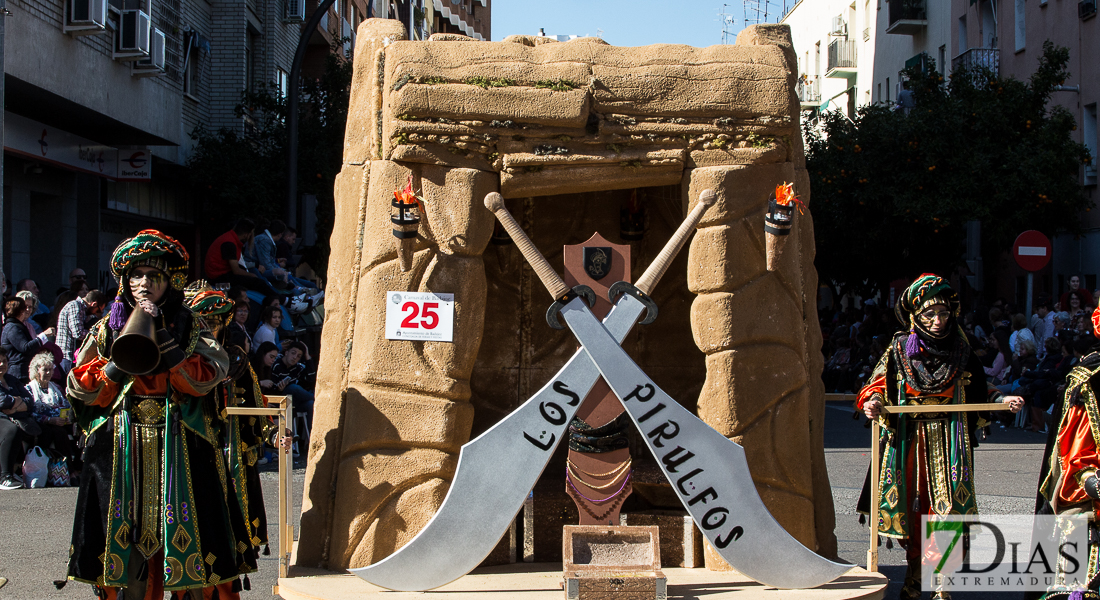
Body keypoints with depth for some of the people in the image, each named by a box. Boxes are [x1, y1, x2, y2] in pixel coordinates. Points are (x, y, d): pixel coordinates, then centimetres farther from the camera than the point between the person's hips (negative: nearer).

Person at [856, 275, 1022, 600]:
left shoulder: (960, 351, 7)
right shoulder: (900, 349, 4)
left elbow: (978, 393, 15)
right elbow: (879, 384, 5)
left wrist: (1002, 400, 0)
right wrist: (873, 401, -15)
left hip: (948, 441, 0)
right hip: (908, 439, 0)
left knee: (946, 509, -7)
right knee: (910, 505, 2)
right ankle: (914, 573, 17)